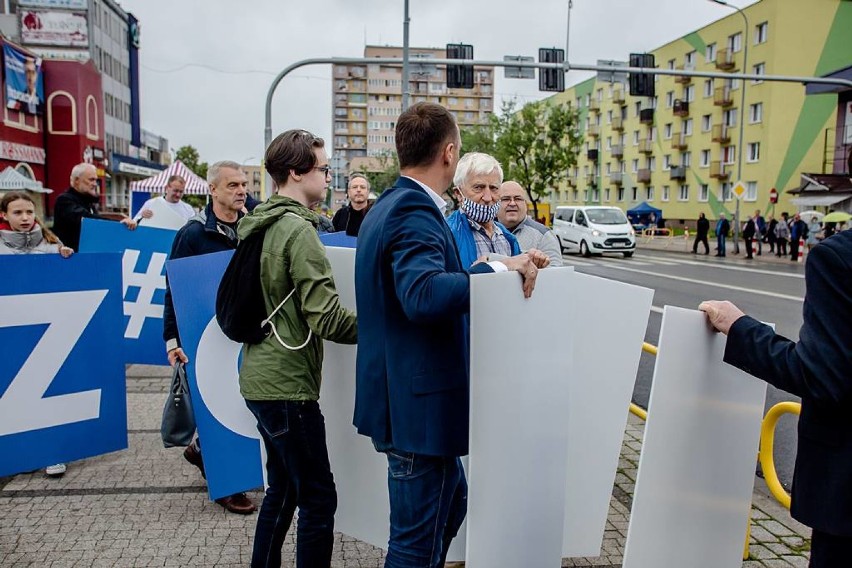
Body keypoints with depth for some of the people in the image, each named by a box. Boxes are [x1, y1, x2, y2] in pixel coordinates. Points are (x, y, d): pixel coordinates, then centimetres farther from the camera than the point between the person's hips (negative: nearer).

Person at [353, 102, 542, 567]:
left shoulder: (387, 206, 12)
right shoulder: (414, 211, -20)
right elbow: (422, 293, -36)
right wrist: (499, 269, -27)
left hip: (402, 395, 11)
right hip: (420, 404, -11)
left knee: (451, 502, 26)